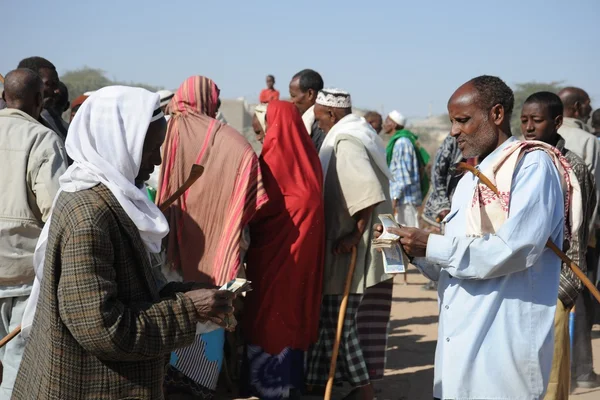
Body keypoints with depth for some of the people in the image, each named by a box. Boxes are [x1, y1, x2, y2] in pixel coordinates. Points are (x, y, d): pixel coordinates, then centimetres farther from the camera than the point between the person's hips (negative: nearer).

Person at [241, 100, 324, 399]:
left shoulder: (274, 154, -15)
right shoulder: (308, 153, 6)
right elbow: (311, 195, 11)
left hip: (277, 240, -7)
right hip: (305, 235, 7)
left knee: (271, 305, 1)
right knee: (294, 299, 15)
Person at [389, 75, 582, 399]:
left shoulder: (532, 164, -9)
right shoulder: (471, 178, 18)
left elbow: (514, 248, -22)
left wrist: (432, 246, -15)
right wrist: (416, 251, -1)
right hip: (459, 343, 8)